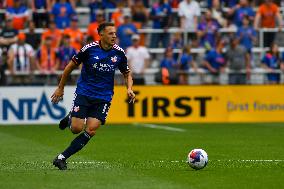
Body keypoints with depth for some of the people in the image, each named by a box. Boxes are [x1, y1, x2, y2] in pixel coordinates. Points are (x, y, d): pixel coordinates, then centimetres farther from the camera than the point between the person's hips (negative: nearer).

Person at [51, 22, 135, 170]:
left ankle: (62, 158, -4)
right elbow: (70, 66, 2)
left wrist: (129, 89, -8)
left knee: (91, 130, -13)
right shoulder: (89, 49, -11)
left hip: (103, 97, 2)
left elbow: (127, 74, 12)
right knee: (76, 128, -13)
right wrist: (60, 88, 7)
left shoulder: (119, 53, -2)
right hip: (84, 93, -2)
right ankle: (70, 118, 25)